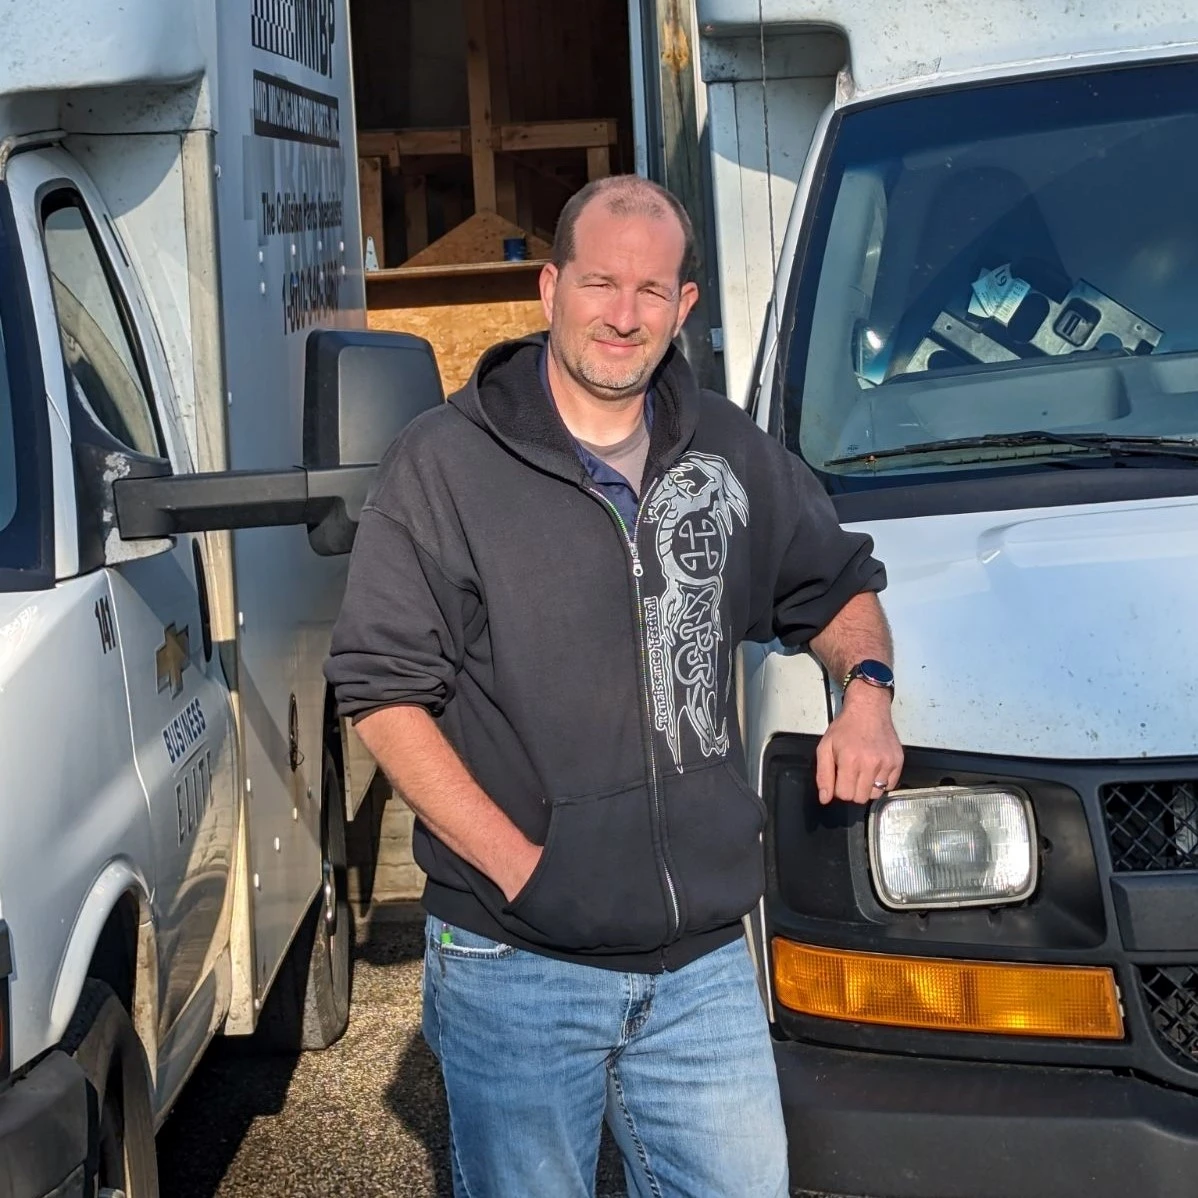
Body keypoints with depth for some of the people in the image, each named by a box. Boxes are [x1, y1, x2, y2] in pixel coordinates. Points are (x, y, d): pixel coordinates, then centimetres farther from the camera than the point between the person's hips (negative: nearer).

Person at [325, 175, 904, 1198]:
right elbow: (383, 693, -9)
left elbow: (838, 586, 23)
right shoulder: (445, 465, -6)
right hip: (514, 967, -3)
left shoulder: (732, 453, 8)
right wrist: (522, 869, -15)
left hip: (706, 960, 4)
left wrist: (867, 690, 1)